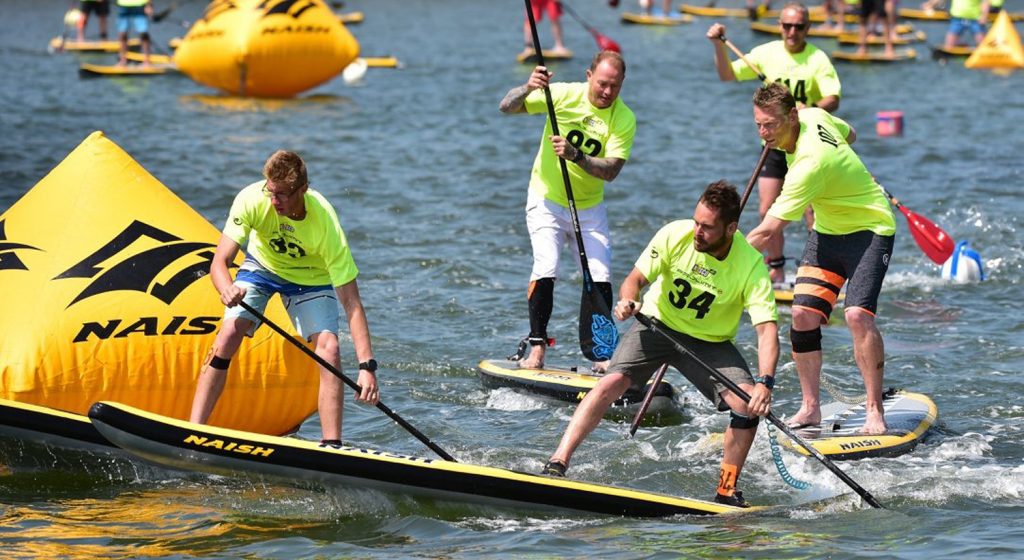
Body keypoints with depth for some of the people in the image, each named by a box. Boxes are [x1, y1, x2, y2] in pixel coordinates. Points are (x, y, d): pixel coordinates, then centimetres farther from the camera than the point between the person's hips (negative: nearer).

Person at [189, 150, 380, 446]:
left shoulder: (326, 224, -35)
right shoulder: (252, 200, -32)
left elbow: (351, 303, -35)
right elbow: (219, 262, -32)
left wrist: (367, 365, -43)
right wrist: (227, 289, -58)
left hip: (311, 278, -1)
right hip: (262, 265, 1)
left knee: (329, 349, -21)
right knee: (228, 335, -18)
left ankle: (332, 445, -17)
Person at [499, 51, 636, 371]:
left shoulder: (623, 119, -11)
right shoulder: (564, 95, -12)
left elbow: (611, 171, -21)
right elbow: (506, 107, -13)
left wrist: (577, 156, -36)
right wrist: (528, 89, -33)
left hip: (589, 208, 2)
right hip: (547, 200, -2)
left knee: (600, 278, -6)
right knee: (545, 271, -17)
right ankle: (537, 348, -8)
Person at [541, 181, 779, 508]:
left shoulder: (751, 266, -23)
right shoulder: (675, 236, -19)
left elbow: (767, 328, -29)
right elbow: (636, 277, -10)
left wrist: (765, 383, -44)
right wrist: (628, 301, -34)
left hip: (710, 344, 0)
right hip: (658, 325, 0)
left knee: (749, 405, -19)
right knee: (611, 384, -21)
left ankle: (727, 492, -4)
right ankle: (557, 463, -21)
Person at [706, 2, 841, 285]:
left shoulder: (817, 59, -10)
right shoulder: (767, 53, 3)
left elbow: (833, 100, -19)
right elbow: (728, 75, 6)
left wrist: (810, 110, -38)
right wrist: (719, 46, -8)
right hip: (775, 144, 4)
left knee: (812, 211, -9)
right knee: (768, 211, 2)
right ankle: (776, 272, 17)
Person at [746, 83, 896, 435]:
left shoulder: (809, 164, -33)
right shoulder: (814, 116, -8)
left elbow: (769, 231, -32)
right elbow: (849, 135, 17)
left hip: (871, 229, -9)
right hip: (828, 231, 9)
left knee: (858, 314, -25)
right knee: (804, 315, -3)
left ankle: (875, 412, -17)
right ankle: (810, 408, 5)